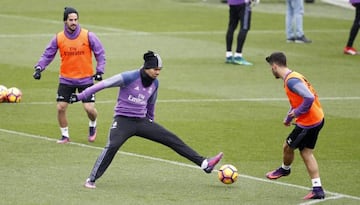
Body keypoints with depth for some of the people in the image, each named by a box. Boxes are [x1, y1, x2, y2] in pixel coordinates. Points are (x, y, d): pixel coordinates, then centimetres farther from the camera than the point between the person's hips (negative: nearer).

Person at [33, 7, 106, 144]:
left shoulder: (88, 36, -8)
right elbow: (48, 55, 4)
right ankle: (65, 135, 15)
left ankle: (92, 126, 26)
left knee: (89, 108, -9)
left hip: (86, 79, -2)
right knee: (60, 107, -5)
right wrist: (39, 68, -10)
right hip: (66, 79, 2)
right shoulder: (58, 38, -4)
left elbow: (100, 53, 0)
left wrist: (99, 71, -8)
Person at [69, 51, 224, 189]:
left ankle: (204, 164, -1)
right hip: (123, 120, -6)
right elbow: (104, 84, -14)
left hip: (142, 121, 6)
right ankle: (91, 180, -19)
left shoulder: (154, 83, 3)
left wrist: (151, 121, 35)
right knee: (112, 146, -30)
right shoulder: (130, 77, -17)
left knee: (172, 139, -1)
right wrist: (81, 96, -14)